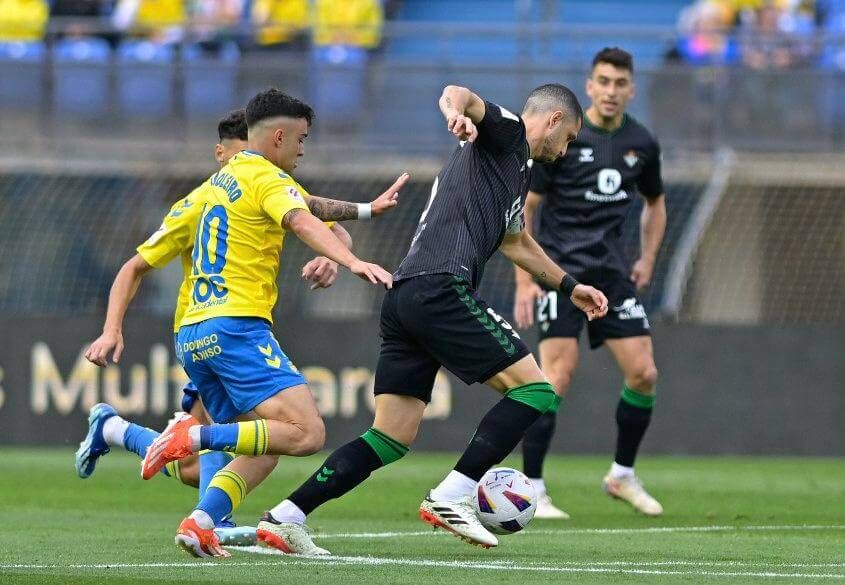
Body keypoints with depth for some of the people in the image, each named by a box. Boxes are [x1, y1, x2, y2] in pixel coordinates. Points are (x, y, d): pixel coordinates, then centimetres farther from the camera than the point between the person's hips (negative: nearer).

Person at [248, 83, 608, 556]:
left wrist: (569, 286, 60)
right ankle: (453, 497, -12)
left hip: (404, 299, 10)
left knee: (393, 439, 7)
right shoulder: (506, 134, 5)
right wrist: (458, 111, -40)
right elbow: (456, 93, -16)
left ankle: (285, 518, 1)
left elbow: (516, 242, 50)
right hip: (442, 290, -10)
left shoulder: (517, 169, 32)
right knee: (534, 389, -7)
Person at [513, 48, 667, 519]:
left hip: (612, 272, 5)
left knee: (644, 374, -1)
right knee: (557, 377, -14)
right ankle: (531, 492, -8)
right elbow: (524, 207, -6)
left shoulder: (641, 144, 7)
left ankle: (623, 475, 19)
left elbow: (655, 203, 26)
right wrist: (525, 281, -11)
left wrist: (648, 260, 13)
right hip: (560, 269, -5)